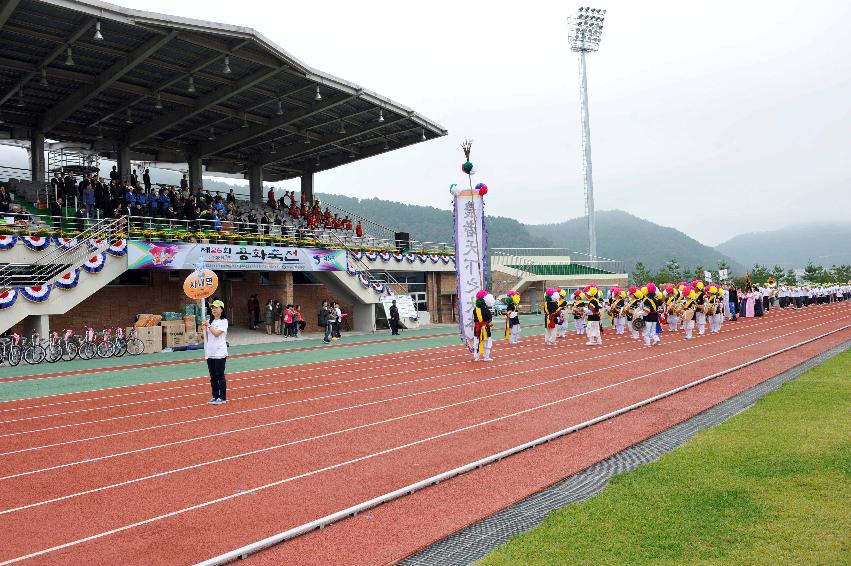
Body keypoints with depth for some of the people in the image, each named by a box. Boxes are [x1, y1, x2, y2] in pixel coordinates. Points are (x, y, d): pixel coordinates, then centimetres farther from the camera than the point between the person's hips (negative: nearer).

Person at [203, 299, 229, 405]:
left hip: (220, 353, -6)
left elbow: (217, 333, -17)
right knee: (213, 376, 11)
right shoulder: (210, 321, 12)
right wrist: (205, 327, -3)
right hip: (210, 353, 6)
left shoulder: (223, 321, -5)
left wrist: (208, 325, -11)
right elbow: (207, 338, 12)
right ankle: (215, 396, 19)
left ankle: (222, 397, 7)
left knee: (220, 376, 0)